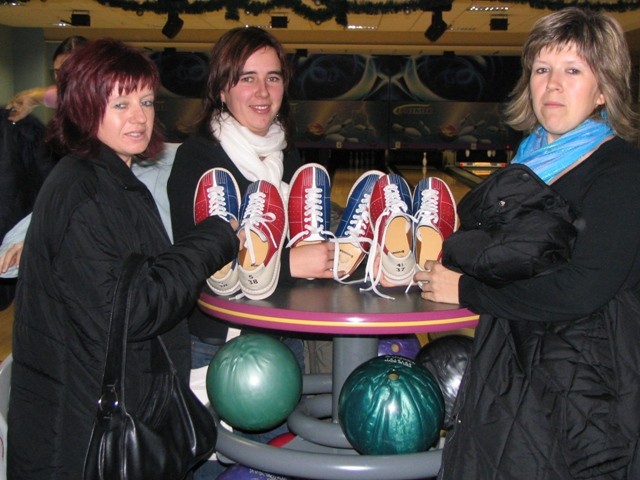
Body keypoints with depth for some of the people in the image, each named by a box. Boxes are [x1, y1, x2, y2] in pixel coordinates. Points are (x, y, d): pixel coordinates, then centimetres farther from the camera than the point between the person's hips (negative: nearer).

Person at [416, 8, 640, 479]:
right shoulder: (530, 158, 9)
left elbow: (581, 291, -25)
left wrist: (467, 290, -17)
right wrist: (445, 258, -7)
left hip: (585, 382, -7)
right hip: (513, 366, 7)